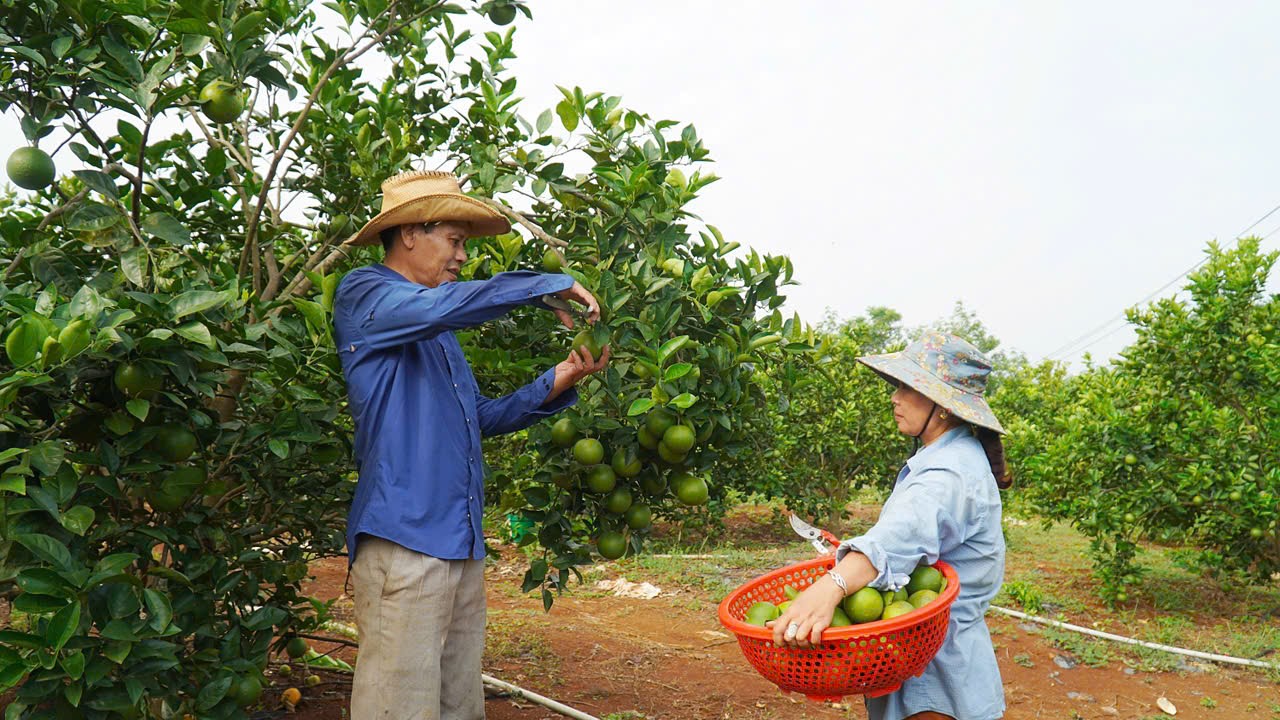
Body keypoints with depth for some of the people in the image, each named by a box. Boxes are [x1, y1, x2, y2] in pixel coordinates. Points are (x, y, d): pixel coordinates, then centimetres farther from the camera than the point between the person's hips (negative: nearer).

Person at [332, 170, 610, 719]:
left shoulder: (437, 332, 23)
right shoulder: (362, 294, -2)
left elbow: (481, 417, 21)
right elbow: (440, 305, -23)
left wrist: (555, 384, 7)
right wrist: (551, 286, -15)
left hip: (461, 544, 8)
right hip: (403, 542, -8)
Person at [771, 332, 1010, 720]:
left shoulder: (951, 474, -23)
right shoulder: (949, 455, 11)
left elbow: (907, 530, -43)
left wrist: (832, 586, -59)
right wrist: (852, 565, -1)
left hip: (937, 666, -10)